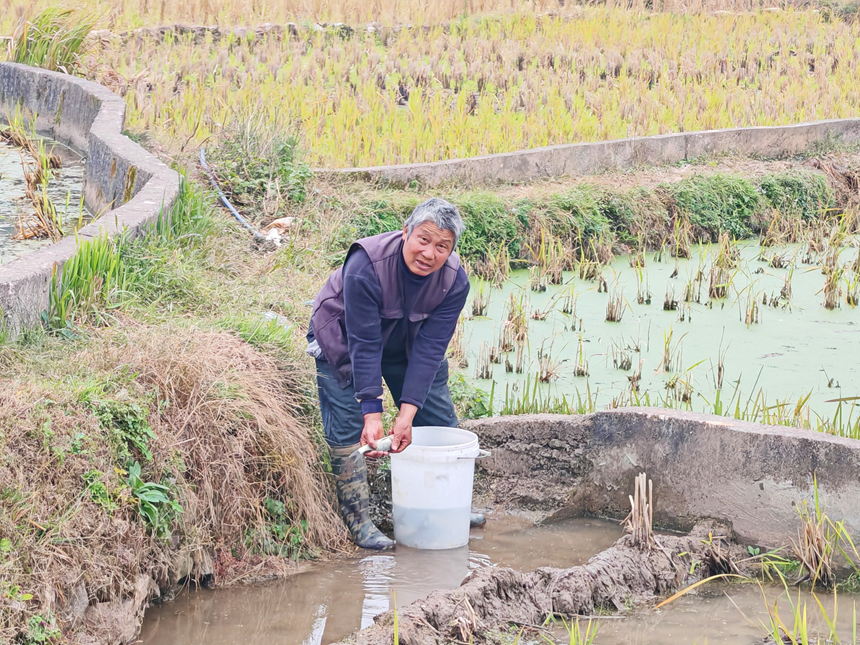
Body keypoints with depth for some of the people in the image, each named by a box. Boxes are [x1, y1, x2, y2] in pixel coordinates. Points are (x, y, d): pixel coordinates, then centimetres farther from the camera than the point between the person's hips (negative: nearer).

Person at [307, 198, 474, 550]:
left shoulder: (454, 281, -26)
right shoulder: (366, 265, -38)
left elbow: (429, 348, -26)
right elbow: (364, 345, -35)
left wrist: (406, 415, -32)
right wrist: (372, 415, -38)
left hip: (407, 343, 4)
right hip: (343, 339, -4)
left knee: (440, 419, 7)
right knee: (348, 427, -14)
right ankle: (358, 520, -7)